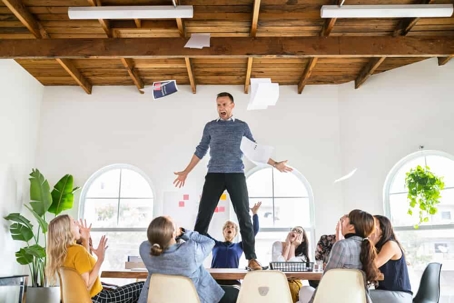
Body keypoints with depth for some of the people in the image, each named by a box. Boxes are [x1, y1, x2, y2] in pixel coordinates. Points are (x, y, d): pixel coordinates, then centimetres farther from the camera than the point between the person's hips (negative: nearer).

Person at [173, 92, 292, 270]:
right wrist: (186, 172, 16)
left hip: (236, 175, 0)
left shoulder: (242, 126, 10)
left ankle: (252, 258, 3)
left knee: (244, 216, -2)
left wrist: (275, 164, 8)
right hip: (214, 175, 1)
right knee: (203, 215, -1)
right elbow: (200, 151, 16)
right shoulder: (210, 127, 12)